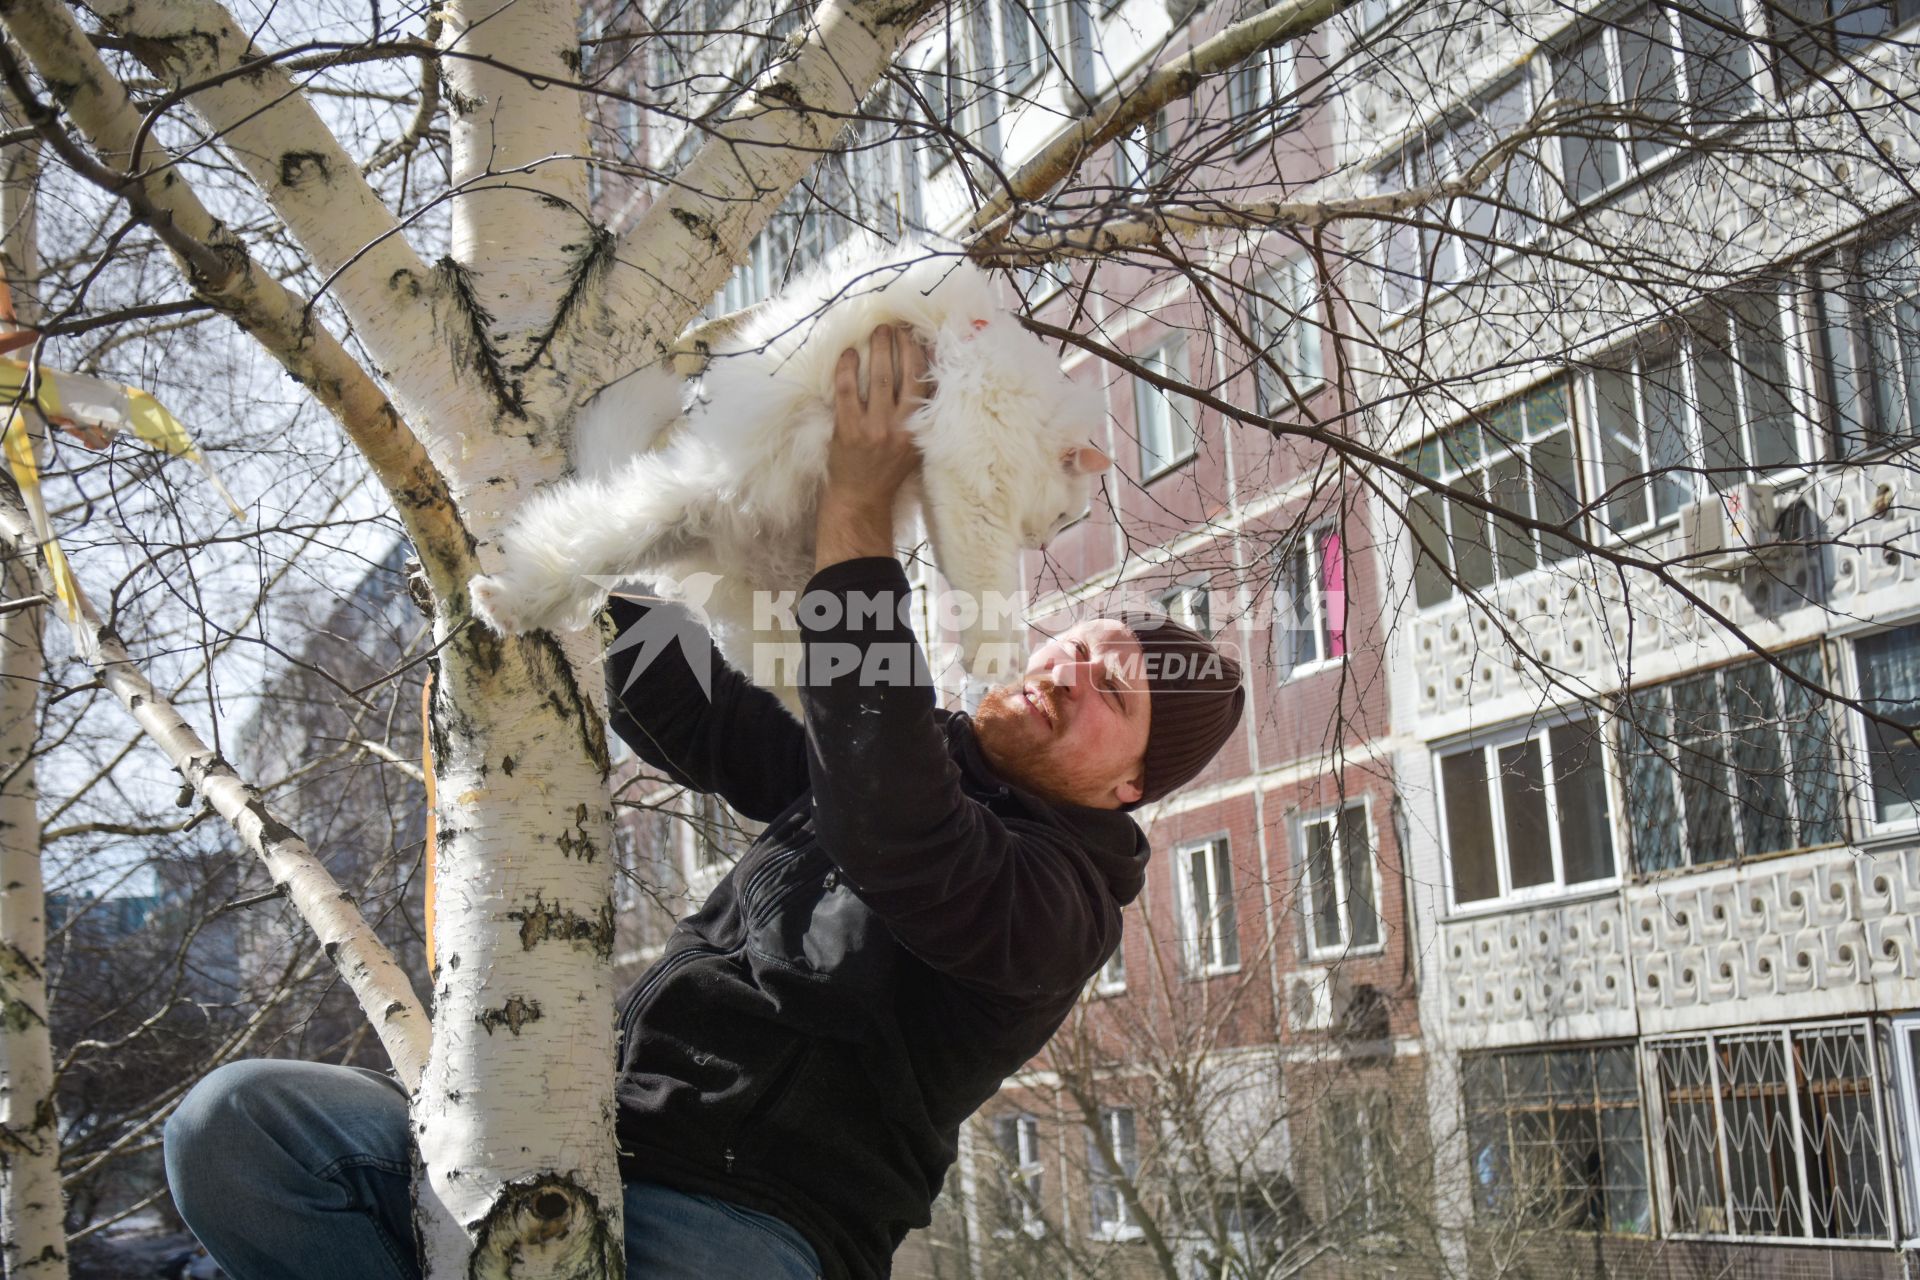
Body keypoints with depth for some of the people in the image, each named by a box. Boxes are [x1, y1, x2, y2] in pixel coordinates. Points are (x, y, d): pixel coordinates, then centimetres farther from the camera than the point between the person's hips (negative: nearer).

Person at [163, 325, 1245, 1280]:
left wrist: (858, 525, -24)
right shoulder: (893, 766, 20)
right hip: (579, 1154, 7)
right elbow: (680, 707, 22)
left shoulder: (1060, 897, -5)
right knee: (236, 1123, -13)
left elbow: (891, 840, -26)